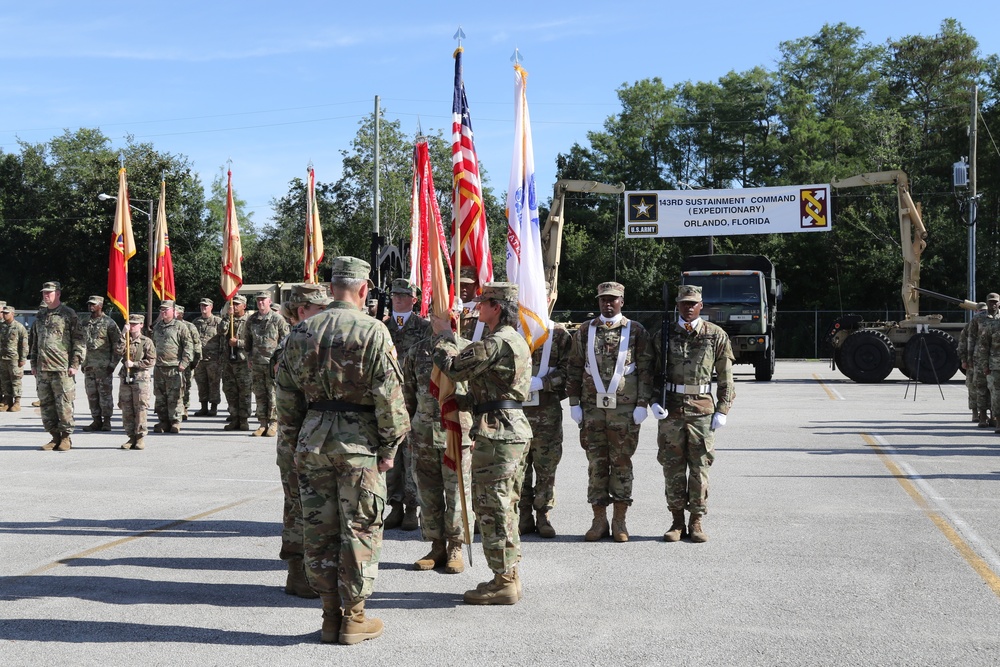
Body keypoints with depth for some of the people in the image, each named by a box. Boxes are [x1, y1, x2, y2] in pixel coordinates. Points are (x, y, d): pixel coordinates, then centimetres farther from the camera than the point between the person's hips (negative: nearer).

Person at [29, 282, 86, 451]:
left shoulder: (68, 314, -2)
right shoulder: (40, 316, 17)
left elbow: (79, 340, -4)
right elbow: (33, 341, 24)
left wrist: (75, 364, -10)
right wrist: (33, 363, 17)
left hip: (62, 368, -6)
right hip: (42, 368, 6)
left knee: (64, 404, -4)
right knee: (46, 405, 8)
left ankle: (66, 438, 4)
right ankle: (55, 436, 16)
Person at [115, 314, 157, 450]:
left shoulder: (147, 342, 0)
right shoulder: (124, 340, 11)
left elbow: (151, 361, -6)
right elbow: (118, 352, -8)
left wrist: (134, 364, -12)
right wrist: (124, 336, -12)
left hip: (141, 379, -4)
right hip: (125, 378, 4)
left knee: (140, 409, -3)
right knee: (126, 410, 4)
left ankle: (140, 437, 3)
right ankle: (131, 437, 11)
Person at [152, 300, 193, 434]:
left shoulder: (180, 326, -2)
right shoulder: (157, 327, 18)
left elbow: (188, 346, -5)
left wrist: (184, 362, -11)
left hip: (174, 368, -6)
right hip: (158, 368, 6)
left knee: (174, 397, -6)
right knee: (160, 397, 8)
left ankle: (175, 423, 2)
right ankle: (163, 422, 16)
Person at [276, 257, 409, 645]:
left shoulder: (301, 332, 6)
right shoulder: (373, 332, -9)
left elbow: (287, 393, 9)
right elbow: (389, 395, -12)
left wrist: (293, 439, 17)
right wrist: (389, 446, -4)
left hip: (313, 438, 5)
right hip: (359, 441, -4)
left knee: (319, 527, 10)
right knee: (360, 527, 5)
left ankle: (330, 615, 18)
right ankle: (353, 617, 10)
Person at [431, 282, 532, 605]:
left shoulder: (497, 342, -17)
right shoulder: (514, 340, 18)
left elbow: (455, 367, -15)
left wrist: (443, 336, 1)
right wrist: (459, 401, 19)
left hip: (497, 433, -11)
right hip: (513, 429, 11)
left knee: (492, 508, -5)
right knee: (504, 506, 16)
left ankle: (503, 583, 0)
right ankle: (509, 576, 24)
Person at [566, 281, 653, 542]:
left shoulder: (636, 331, 2)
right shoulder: (585, 331, 8)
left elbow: (646, 370, 1)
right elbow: (575, 369, 9)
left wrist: (642, 404, -5)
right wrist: (574, 403, 3)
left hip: (625, 410, -2)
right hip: (592, 409, 2)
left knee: (622, 463, 3)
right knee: (596, 464, 4)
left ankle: (619, 521, 12)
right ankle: (599, 520, 12)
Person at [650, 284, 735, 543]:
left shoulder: (716, 336, 3)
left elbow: (726, 378, 6)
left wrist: (722, 410, -1)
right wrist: (654, 402, -4)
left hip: (702, 409, -1)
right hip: (670, 410, 1)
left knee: (700, 467, 2)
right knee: (672, 468, 4)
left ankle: (696, 522, 11)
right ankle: (677, 521, 14)